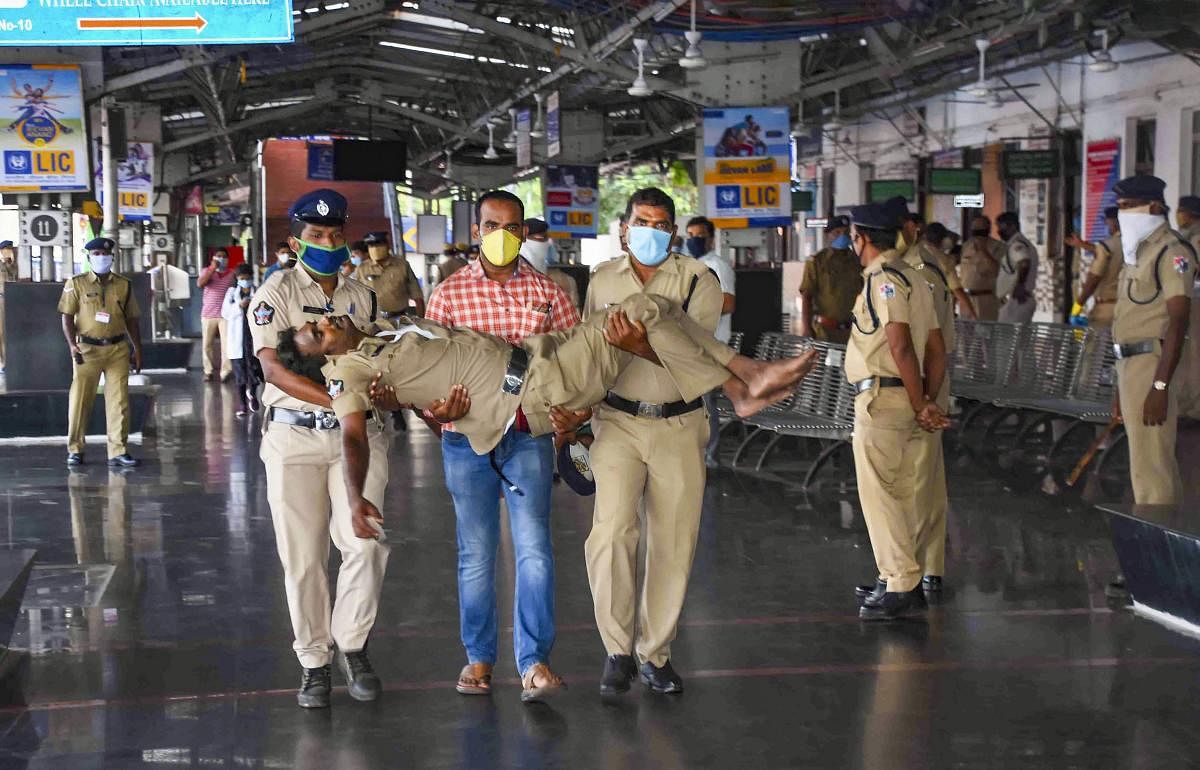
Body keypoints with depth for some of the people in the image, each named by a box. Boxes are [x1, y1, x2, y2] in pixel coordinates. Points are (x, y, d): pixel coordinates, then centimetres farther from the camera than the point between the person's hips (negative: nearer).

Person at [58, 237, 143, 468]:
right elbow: (67, 316, 0)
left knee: (119, 401, 0)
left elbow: (131, 319, 13)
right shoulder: (76, 283, 2)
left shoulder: (124, 285, 9)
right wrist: (72, 344, -13)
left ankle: (118, 451, 5)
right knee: (80, 400, 0)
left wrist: (137, 348, 8)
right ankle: (75, 450, 11)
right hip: (88, 349, -2)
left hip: (118, 349, 2)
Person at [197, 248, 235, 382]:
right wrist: (213, 268, -15)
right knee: (207, 344, 6)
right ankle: (208, 371, 16)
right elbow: (200, 284, -14)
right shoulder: (207, 271, 4)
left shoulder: (232, 274, 5)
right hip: (208, 314, 1)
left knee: (227, 342, -10)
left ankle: (226, 371, -7)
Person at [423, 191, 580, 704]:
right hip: (466, 436, 0)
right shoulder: (448, 294, 2)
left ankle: (534, 661, -5)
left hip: (529, 435, 0)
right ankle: (479, 656, 20)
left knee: (534, 548, -8)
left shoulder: (547, 292, 5)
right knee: (475, 552, 8)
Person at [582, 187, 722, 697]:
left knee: (673, 542, 4)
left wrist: (644, 344, -31)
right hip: (618, 421, 1)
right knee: (611, 530, -16)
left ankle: (655, 653, 19)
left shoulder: (697, 280, -2)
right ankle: (617, 649, -1)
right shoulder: (603, 281, 8)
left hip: (679, 425, 0)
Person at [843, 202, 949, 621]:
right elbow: (937, 349, 14)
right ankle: (905, 577, 22)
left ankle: (900, 587, -3)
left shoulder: (883, 278, -14)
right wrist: (928, 401, 8)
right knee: (903, 492, 14)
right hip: (905, 400, 10)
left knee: (878, 494, -5)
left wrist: (920, 406, -16)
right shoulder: (913, 277, 16)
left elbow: (900, 347, -21)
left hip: (881, 398, -10)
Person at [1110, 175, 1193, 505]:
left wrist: (1159, 386, -24)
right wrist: (1122, 385, 22)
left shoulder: (1171, 252, -11)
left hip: (1153, 364, -10)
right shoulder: (1139, 253, 19)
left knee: (1150, 468, -10)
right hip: (1132, 366, 10)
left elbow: (1178, 322, -19)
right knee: (1159, 465, 14)